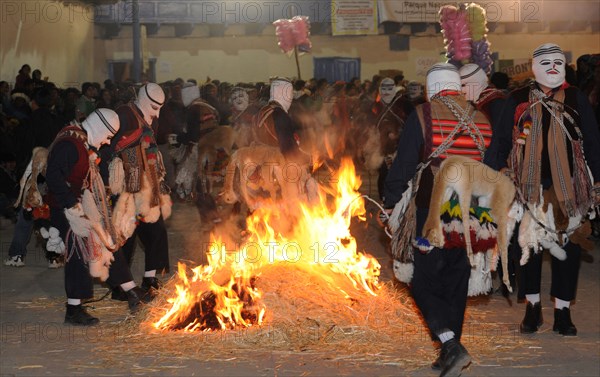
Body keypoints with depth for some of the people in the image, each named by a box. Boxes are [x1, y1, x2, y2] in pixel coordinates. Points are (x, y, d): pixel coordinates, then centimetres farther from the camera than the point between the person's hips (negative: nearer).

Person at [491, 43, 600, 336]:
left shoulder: (576, 99, 5)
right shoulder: (518, 100, 4)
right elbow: (502, 141, 5)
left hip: (568, 187, 0)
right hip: (529, 186, 0)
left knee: (568, 247, 3)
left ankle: (562, 312, 14)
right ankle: (532, 307, 19)